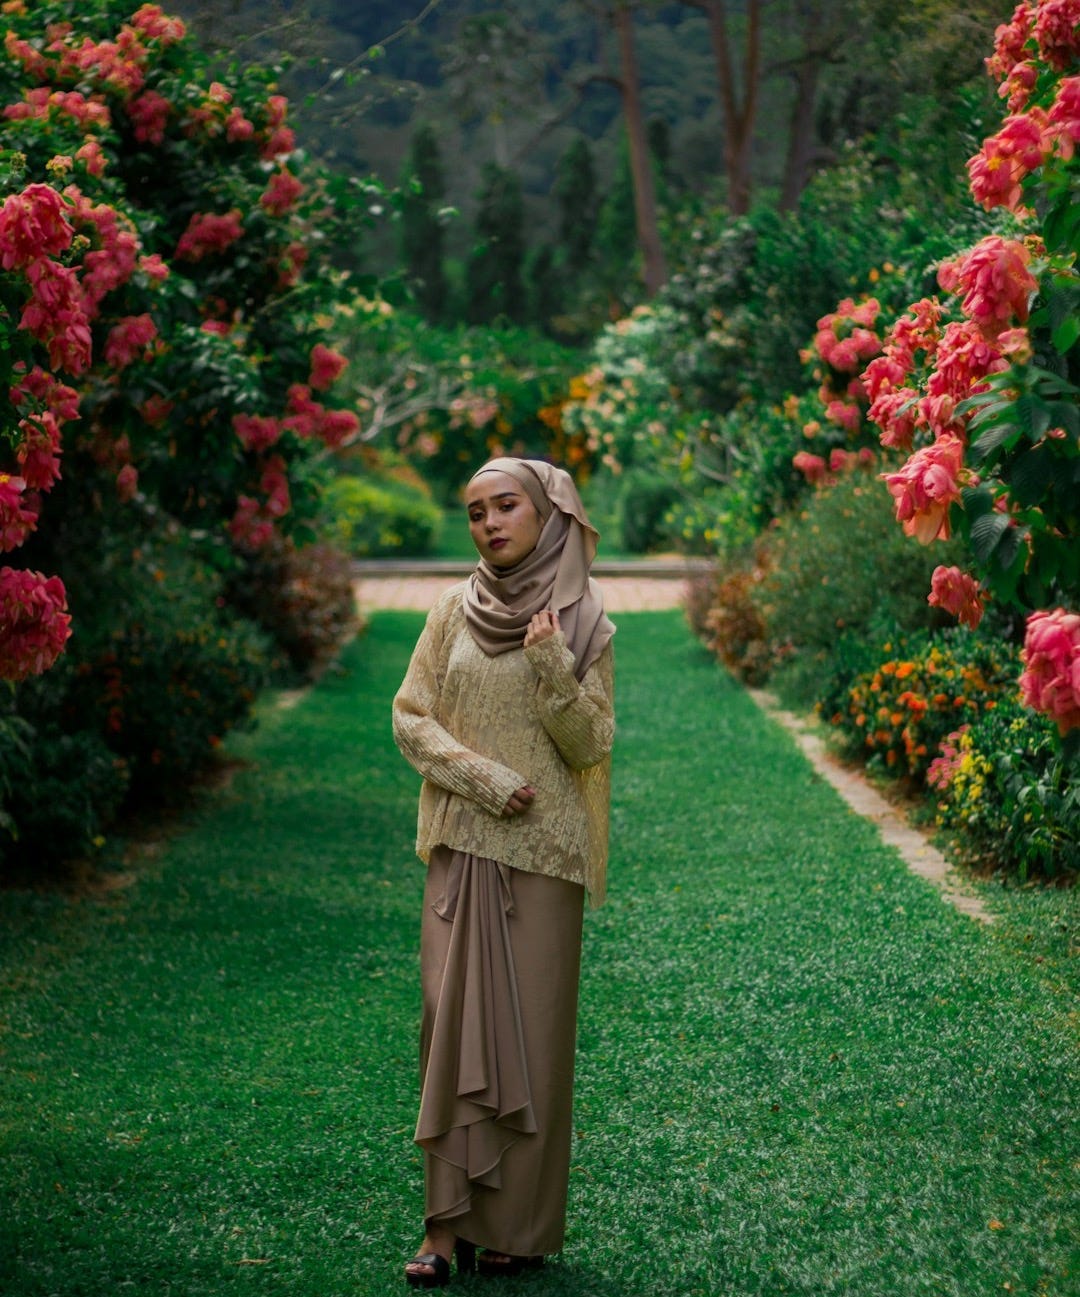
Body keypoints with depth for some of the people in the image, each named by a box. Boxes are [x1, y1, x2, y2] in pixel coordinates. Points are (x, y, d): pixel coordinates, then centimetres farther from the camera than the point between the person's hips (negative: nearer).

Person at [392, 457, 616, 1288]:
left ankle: (521, 1225, 9)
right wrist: (486, 779, -10)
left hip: (541, 853, -2)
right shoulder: (454, 613, 6)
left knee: (531, 1029, 1)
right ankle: (449, 1222, 1)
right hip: (461, 846, 2)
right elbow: (410, 718, 3)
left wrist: (552, 668, -20)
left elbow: (590, 744, -4)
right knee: (455, 1022, -2)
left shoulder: (583, 624, 0)